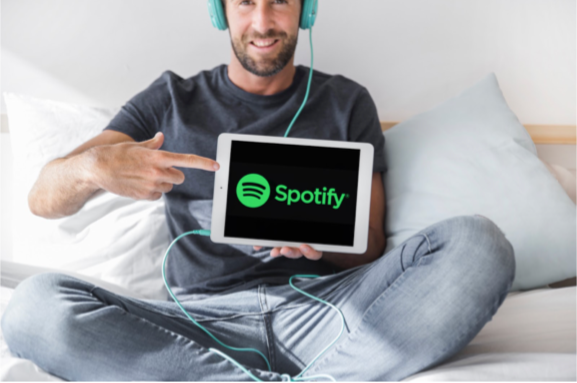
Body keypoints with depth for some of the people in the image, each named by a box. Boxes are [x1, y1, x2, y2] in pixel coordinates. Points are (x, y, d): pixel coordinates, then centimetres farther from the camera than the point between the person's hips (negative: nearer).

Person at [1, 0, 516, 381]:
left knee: (478, 243, -21)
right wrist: (93, 167, -19)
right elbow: (44, 199, 6)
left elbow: (370, 248, 13)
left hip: (322, 306, 0)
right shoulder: (172, 101, 13)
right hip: (205, 319, 1)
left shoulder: (346, 102, 14)